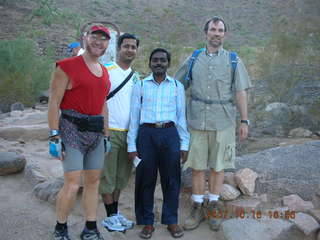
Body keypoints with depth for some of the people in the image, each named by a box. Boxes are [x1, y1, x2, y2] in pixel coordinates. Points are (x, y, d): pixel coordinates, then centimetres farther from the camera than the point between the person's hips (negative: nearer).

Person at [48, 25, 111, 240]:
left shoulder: (104, 72, 14)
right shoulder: (68, 66, -7)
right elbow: (54, 102, -10)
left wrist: (106, 135, 16)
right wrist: (55, 135, -16)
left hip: (95, 131, 7)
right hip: (72, 129, -7)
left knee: (93, 181, 10)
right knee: (73, 184, -8)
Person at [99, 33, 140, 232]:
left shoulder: (136, 77, 13)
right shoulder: (106, 71, -6)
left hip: (129, 133, 6)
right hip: (109, 131, -6)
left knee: (122, 176, 13)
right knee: (107, 176, 3)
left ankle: (116, 213, 25)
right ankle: (110, 217, 14)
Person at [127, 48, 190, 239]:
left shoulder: (177, 86, 9)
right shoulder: (140, 86, 7)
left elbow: (181, 116, 10)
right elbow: (134, 116, 6)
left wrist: (184, 144, 5)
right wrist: (132, 146, 2)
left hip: (170, 134, 1)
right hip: (146, 133, 0)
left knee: (171, 180, 6)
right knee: (146, 180, 5)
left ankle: (171, 220, 21)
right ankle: (147, 222, 18)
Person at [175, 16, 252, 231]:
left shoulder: (234, 61, 5)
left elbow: (241, 92, 2)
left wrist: (245, 121, -3)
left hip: (223, 122, -1)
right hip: (197, 120, 1)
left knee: (218, 166, 7)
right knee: (197, 166, 5)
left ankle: (213, 207, 22)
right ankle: (197, 208, 19)